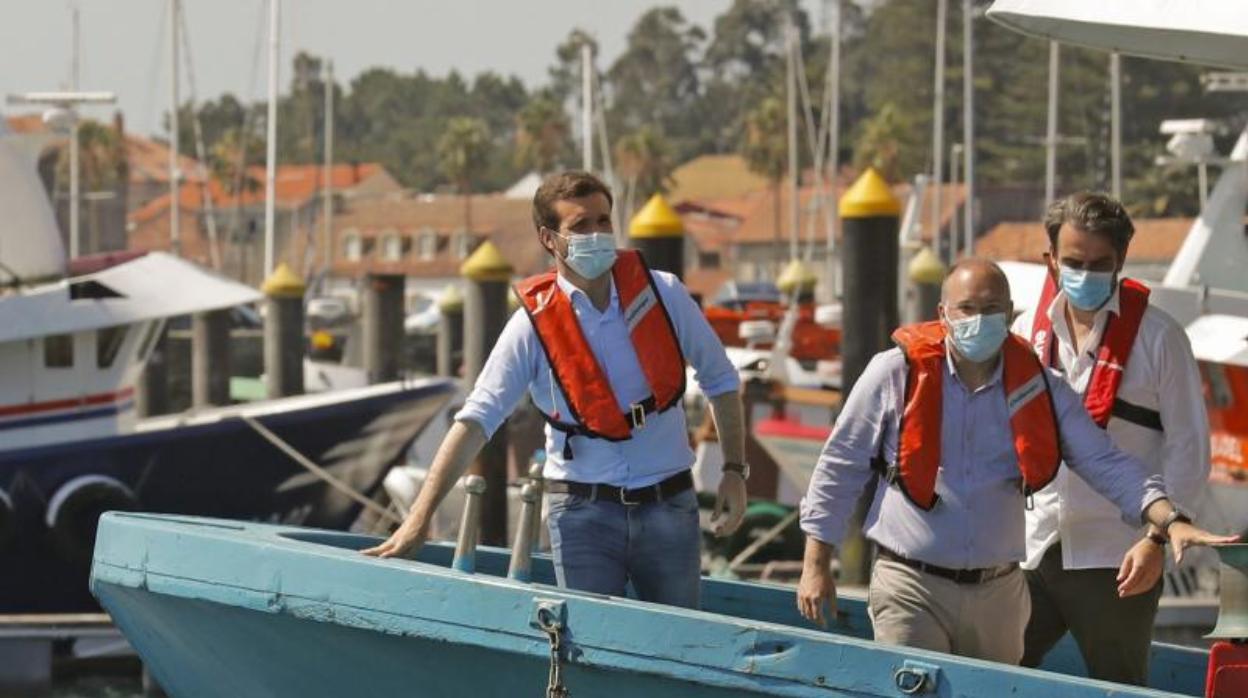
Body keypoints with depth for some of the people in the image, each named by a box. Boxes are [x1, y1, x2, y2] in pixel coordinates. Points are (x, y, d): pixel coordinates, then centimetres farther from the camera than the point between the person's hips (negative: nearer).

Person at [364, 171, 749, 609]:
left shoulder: (662, 294, -2)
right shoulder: (535, 322, -7)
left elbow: (719, 379, 11)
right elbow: (476, 420, -11)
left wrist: (735, 471, 5)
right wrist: (420, 517, -19)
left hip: (668, 505, 2)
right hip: (583, 511, -2)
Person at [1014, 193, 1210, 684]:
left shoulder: (1157, 338, -3)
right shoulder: (1028, 331, 10)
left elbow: (1189, 447, -3)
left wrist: (1158, 537, -11)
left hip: (1114, 557, -4)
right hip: (1030, 549, 4)